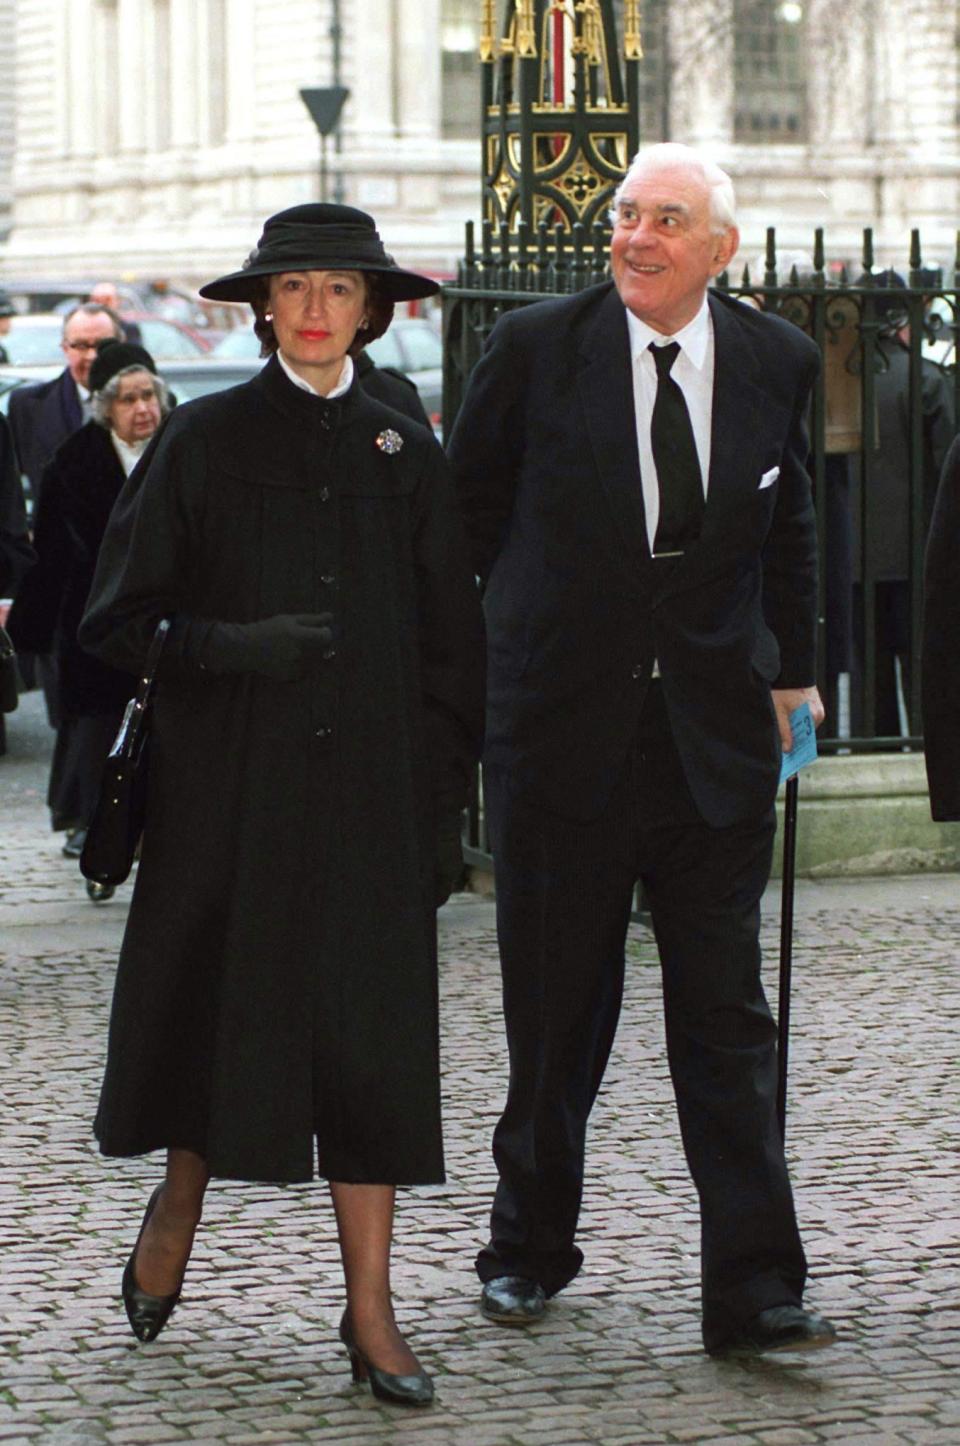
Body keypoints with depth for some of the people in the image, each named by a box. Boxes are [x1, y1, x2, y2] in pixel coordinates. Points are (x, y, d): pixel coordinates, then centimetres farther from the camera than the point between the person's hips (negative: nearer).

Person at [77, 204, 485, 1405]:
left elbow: (450, 641, 10)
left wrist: (442, 804, 4)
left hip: (368, 796, 2)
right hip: (229, 787, -2)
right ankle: (179, 1201, 32)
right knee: (221, 1002, 4)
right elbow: (118, 619, 1)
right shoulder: (203, 440, 1)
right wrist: (229, 645, -17)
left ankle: (369, 1309, 3)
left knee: (371, 1030, -1)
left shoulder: (401, 450, 8)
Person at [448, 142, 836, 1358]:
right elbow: (467, 504, 8)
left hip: (715, 734, 1)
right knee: (556, 1015, 10)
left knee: (726, 1019, -1)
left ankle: (752, 1292, 1)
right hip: (565, 730, -1)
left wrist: (788, 667, 14)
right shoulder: (536, 347, -6)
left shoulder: (776, 360, 2)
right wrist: (543, 609, 9)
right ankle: (530, 1249, 27)